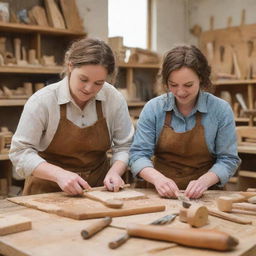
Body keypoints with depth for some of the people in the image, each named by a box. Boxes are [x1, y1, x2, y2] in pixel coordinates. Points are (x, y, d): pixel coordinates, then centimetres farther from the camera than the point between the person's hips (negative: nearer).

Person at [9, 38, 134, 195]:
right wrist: (59, 174, -23)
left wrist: (115, 171, -15)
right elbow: (20, 152, -10)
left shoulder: (114, 98, -7)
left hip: (98, 189, 1)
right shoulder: (42, 101, -13)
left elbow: (125, 146, 4)